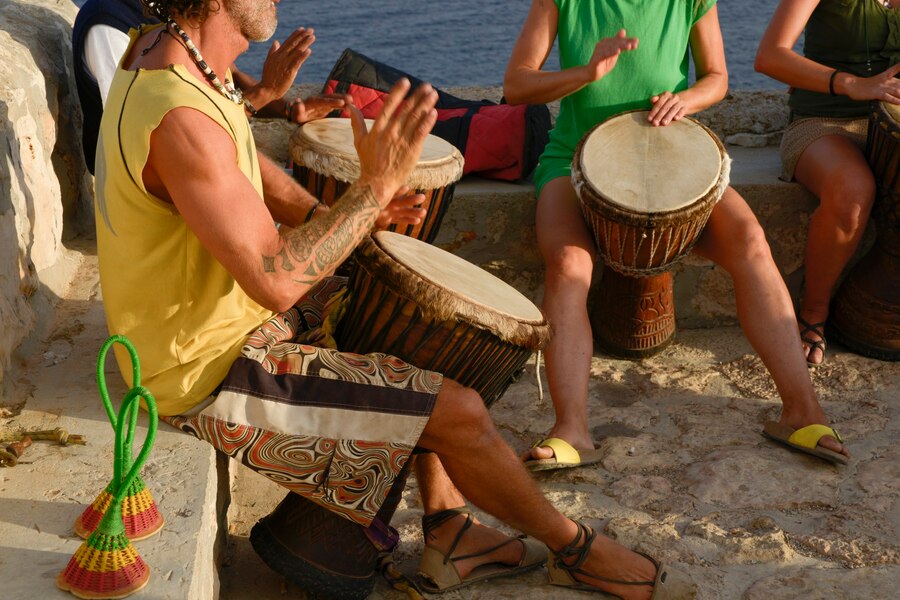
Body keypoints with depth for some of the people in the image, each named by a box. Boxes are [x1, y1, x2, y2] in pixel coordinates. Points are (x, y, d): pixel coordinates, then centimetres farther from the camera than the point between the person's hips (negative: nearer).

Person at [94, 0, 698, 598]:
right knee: (459, 411, -9)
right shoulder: (179, 120, -32)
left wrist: (338, 214, -2)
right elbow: (274, 281, -32)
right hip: (212, 372, -10)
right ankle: (574, 548, 18)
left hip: (227, 306, 10)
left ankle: (447, 528, 22)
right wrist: (376, 185, -26)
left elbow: (239, 162, 12)